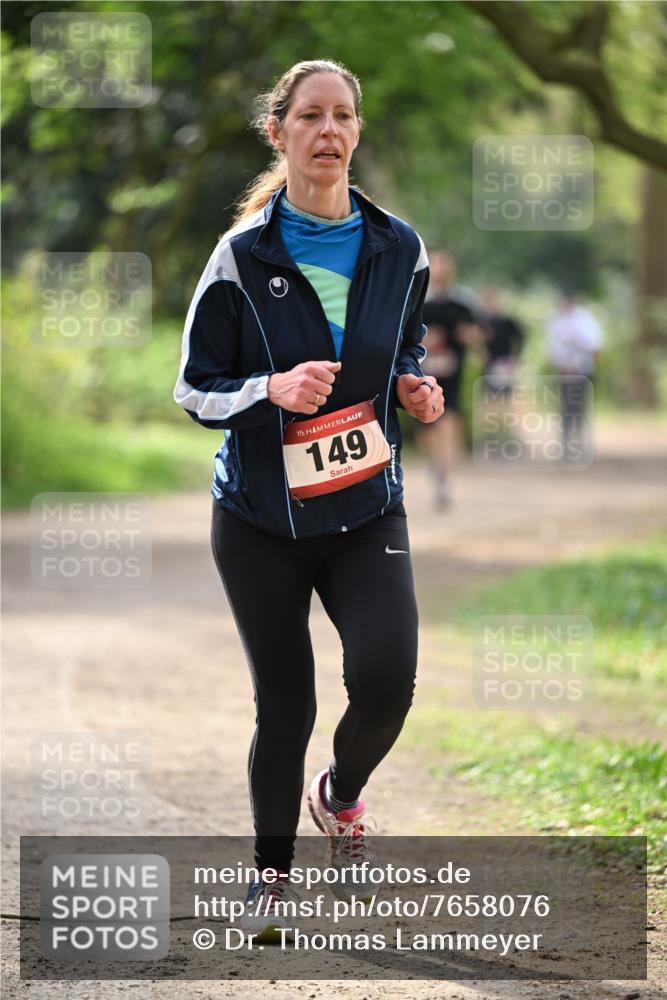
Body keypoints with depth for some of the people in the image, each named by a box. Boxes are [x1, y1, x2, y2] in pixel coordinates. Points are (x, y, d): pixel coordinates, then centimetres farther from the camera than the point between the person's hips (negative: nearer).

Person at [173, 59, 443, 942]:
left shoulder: (398, 250, 1)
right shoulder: (241, 257, -7)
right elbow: (194, 390, -5)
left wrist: (413, 390, -4)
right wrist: (275, 390, -23)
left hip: (367, 512, 2)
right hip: (261, 518, -1)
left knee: (386, 680, -17)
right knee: (284, 707, 3)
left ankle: (342, 797, 17)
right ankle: (272, 872, 26)